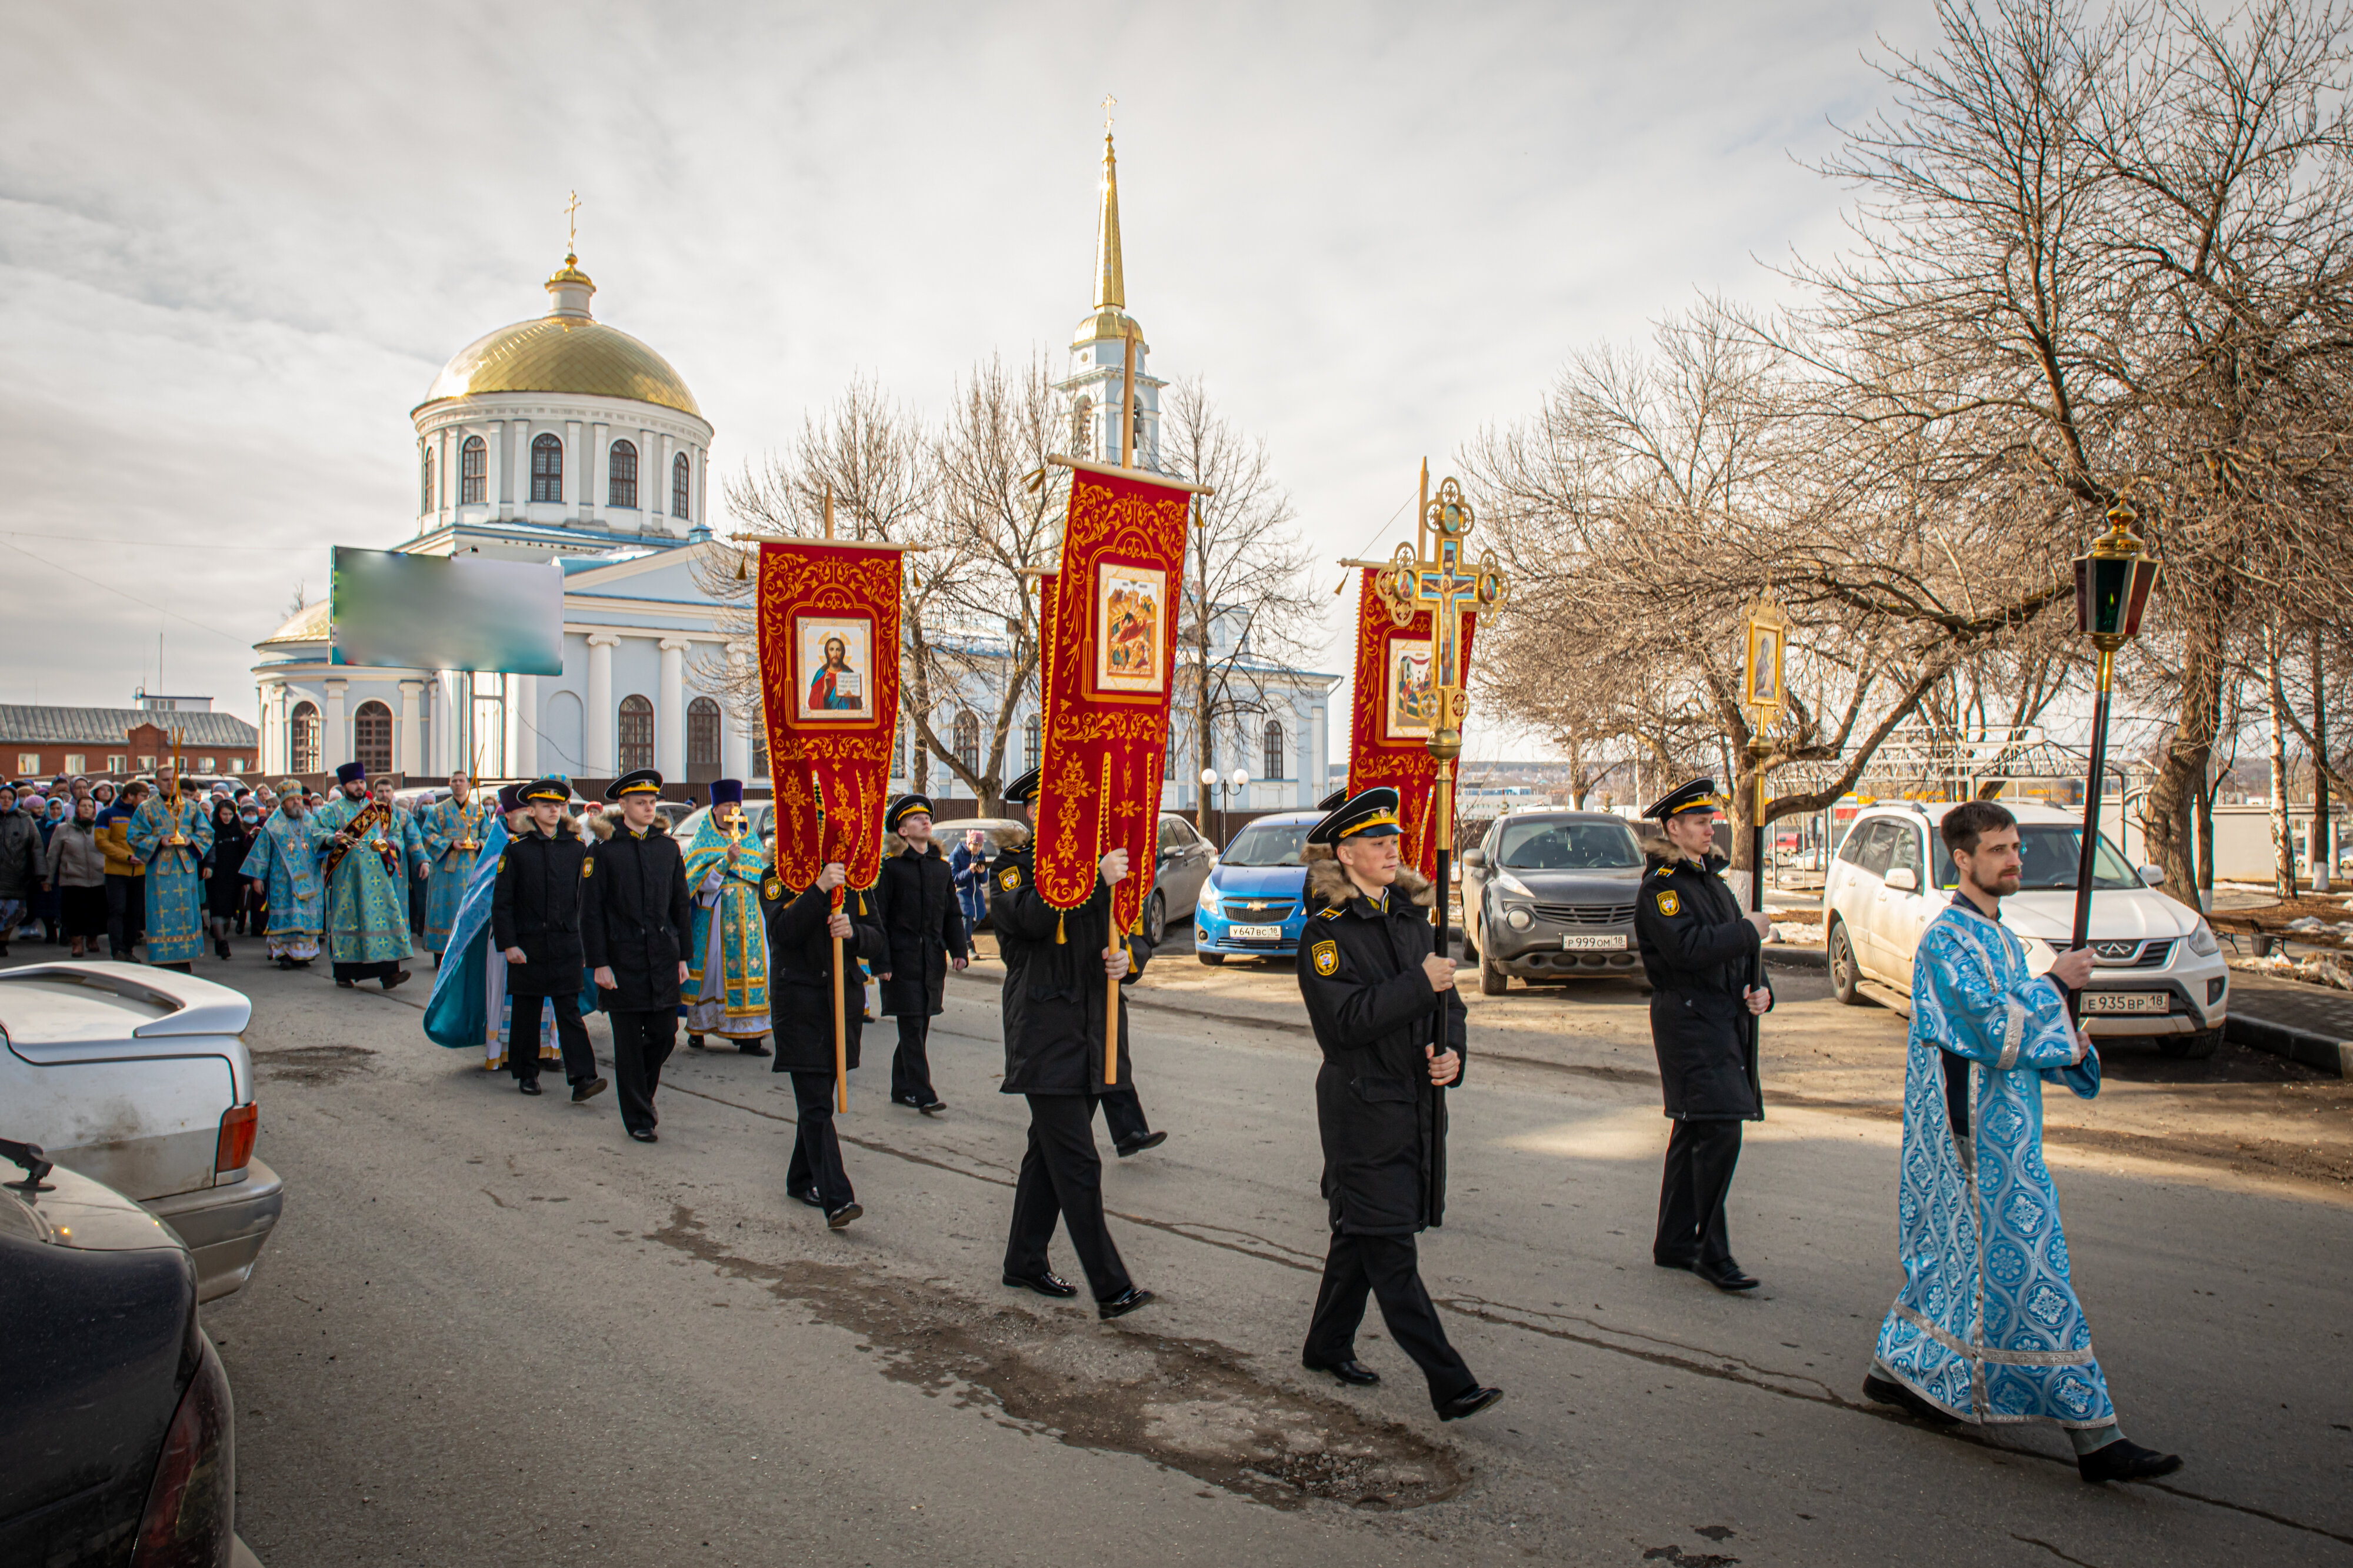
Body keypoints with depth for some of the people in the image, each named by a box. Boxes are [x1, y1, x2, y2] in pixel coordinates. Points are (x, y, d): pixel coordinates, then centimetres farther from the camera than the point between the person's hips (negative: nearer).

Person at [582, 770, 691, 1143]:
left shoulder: (668, 847, 9)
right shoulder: (603, 850, -2)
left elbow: (681, 905, 13)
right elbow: (591, 912, -3)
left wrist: (683, 956, 8)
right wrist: (599, 963, -8)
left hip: (663, 958, 3)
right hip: (623, 961, -3)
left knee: (665, 1034, 5)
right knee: (629, 1042, 3)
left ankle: (644, 1091, 32)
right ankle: (638, 1117, 14)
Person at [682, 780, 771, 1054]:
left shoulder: (750, 840, 15)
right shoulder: (705, 842, 3)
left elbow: (763, 876, 18)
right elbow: (702, 883, -9)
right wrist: (727, 862, -21)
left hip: (747, 917, 3)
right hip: (714, 919, -3)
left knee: (747, 968, -3)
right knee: (709, 968, -1)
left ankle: (747, 1034, -3)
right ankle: (697, 1027, 15)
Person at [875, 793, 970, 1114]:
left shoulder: (941, 867, 12)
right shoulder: (891, 867, -4)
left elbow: (952, 913, 16)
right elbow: (878, 916, -6)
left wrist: (959, 950, 4)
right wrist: (881, 961, -12)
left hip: (933, 957, 5)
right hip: (903, 958, -5)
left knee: (918, 1026, 11)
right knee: (912, 1027, -6)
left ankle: (902, 1089, 22)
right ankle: (923, 1094, -6)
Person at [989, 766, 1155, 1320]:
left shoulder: (1097, 869, 16)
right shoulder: (1014, 871, -3)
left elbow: (1139, 936, 16)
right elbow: (1033, 917, -24)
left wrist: (1129, 959, -7)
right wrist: (1095, 878, -28)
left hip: (1092, 1039, 7)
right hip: (1046, 1039, -6)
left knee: (1049, 1155, 17)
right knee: (1078, 1165, -8)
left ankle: (1024, 1261, 30)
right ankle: (1110, 1287, -4)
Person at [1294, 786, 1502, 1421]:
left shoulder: (1412, 916, 11)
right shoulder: (1327, 930, -10)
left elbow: (1445, 997, 15)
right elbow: (1346, 1018, -20)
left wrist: (1451, 1053, -4)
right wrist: (1420, 983, -21)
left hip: (1418, 1101, 7)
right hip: (1362, 1104, -7)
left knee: (1364, 1233, 18)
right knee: (1389, 1248, -4)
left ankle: (1328, 1345, 33)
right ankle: (1450, 1385, -2)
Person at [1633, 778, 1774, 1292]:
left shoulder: (1713, 881, 19)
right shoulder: (1662, 887, -10)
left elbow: (1737, 954, 22)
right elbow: (1690, 948, -24)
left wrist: (1758, 992, 4)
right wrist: (1749, 930, -14)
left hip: (1723, 1021, 9)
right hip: (1688, 1023, -9)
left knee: (1693, 1135, 13)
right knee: (1719, 1134, -13)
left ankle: (1674, 1244, 22)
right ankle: (1711, 1253, -4)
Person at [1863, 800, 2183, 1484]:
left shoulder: (1997, 937, 15)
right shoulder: (1948, 939, -15)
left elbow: (2019, 1033, 20)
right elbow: (1996, 1032, -22)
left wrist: (2067, 1046, 0)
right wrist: (2056, 985, -11)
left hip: (2002, 1126, 10)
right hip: (1975, 1129, -10)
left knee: (1956, 1253, 17)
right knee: (2023, 1268, -7)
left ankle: (1899, 1366, 31)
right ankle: (2091, 1434, -3)